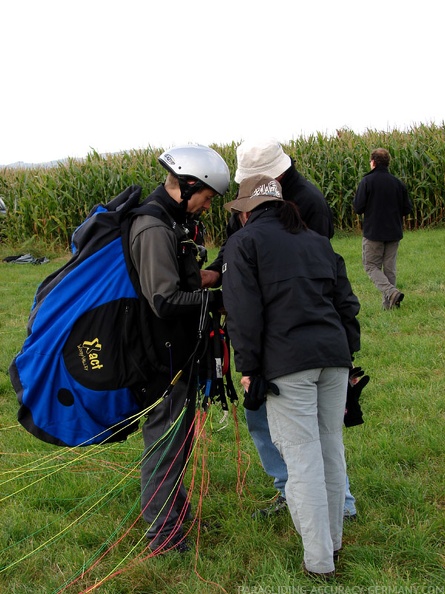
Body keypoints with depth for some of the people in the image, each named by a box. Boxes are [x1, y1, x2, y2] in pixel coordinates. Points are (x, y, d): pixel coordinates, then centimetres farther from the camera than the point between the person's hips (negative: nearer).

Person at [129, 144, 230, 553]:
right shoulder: (155, 230, -23)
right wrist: (215, 297, -20)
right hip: (165, 355, -10)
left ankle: (175, 504, 38)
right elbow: (166, 301, -27)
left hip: (178, 352, 10)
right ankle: (162, 530, 13)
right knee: (166, 438, 1)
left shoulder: (171, 222, 11)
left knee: (179, 432, 22)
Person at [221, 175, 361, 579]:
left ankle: (320, 561, 4)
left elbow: (244, 312, -5)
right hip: (333, 355, 6)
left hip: (287, 363, -6)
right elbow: (346, 302, 19)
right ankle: (332, 541, 28)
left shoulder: (244, 243, 4)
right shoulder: (317, 241, 21)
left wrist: (248, 368, -1)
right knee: (331, 448, 15)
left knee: (303, 459, -1)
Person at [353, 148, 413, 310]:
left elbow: (358, 208, -13)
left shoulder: (367, 181, -12)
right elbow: (407, 209, 4)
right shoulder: (398, 182, 1)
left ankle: (391, 292, -16)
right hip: (394, 233, 4)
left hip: (373, 232, -4)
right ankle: (388, 303, 12)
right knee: (390, 268, 12)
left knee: (371, 266, 6)